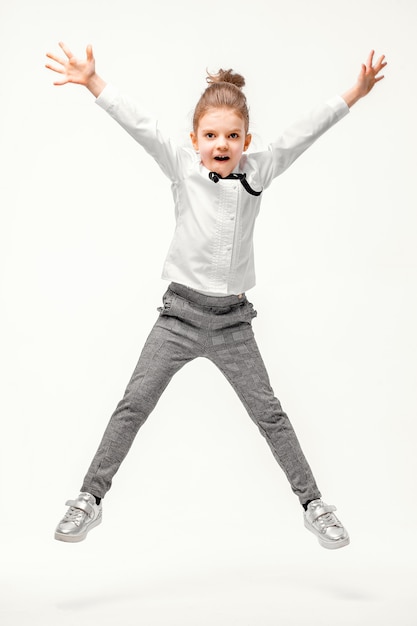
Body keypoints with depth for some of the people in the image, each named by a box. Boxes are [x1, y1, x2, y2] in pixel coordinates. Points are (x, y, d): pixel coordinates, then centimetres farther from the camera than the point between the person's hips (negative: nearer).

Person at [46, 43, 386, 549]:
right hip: (181, 312, -1)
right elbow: (140, 126, -11)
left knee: (269, 414, 7)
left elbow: (301, 135, -1)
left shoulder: (257, 172, 0)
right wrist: (93, 82, -19)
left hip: (232, 320, 1)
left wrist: (353, 94, -4)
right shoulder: (182, 167, -3)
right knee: (132, 407, -1)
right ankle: (90, 498, 12)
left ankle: (313, 504, 19)